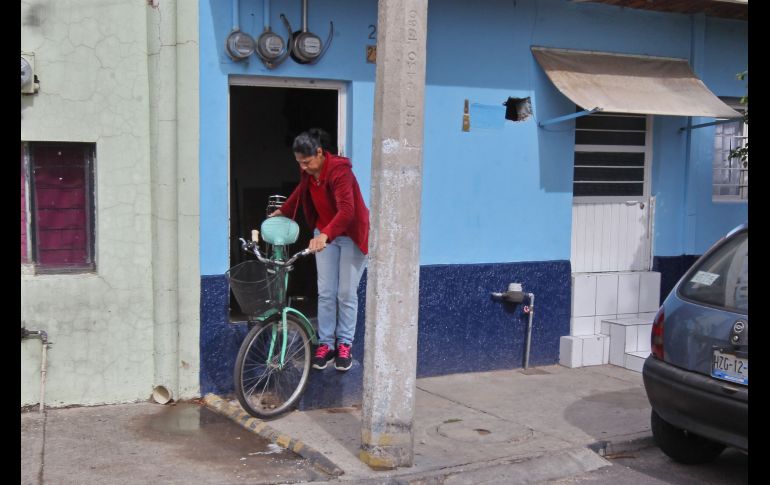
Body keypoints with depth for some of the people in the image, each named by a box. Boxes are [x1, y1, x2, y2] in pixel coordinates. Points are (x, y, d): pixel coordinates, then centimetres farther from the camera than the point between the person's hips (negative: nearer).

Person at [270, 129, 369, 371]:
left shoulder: (339, 170, -28)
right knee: (325, 292, 2)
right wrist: (282, 211, 24)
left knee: (346, 294, 0)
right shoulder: (309, 172, -7)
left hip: (351, 235, -6)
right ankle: (325, 343, 10)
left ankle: (345, 344, 12)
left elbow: (347, 210, -41)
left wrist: (325, 235, -54)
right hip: (324, 234, 6)